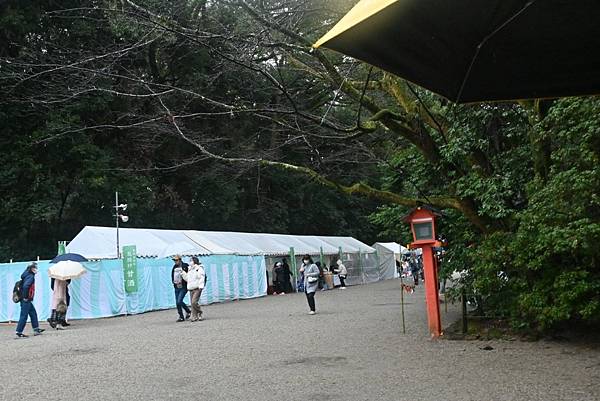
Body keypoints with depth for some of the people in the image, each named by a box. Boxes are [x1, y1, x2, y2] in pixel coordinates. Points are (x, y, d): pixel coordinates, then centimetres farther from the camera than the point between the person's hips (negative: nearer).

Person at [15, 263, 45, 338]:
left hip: (28, 300, 10)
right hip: (26, 300, -10)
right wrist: (25, 297, -21)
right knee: (24, 316, -5)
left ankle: (36, 329, 22)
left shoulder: (30, 275, 14)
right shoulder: (30, 276, -15)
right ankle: (19, 333, 0)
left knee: (33, 313, 16)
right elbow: (25, 286, -29)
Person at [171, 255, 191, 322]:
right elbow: (172, 275, 21)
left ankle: (188, 311, 9)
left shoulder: (185, 266, -10)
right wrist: (173, 281, 4)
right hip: (176, 287, 7)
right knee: (177, 303, 6)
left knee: (179, 301, -15)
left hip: (183, 287, -7)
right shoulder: (174, 267, 10)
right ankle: (181, 317, 18)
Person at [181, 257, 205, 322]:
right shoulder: (189, 269, 19)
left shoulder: (199, 268, -4)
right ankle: (194, 317, 6)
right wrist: (183, 274, 13)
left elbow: (201, 278, -10)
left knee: (194, 302, -17)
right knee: (192, 304, 3)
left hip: (197, 288, -7)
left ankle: (200, 312, 5)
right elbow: (187, 279, 24)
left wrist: (200, 287, -17)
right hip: (191, 289, 7)